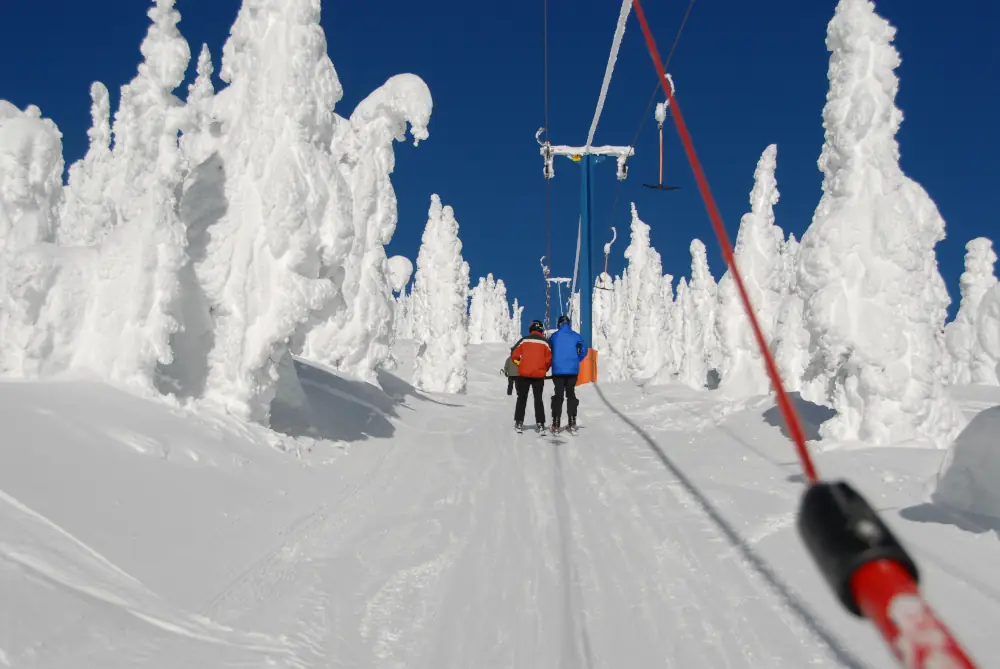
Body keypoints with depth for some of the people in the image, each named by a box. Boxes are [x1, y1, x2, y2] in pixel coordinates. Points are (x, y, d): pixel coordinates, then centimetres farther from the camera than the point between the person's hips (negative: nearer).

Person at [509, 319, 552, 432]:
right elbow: (549, 359, -3)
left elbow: (514, 355, -1)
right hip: (539, 375, 0)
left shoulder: (524, 340, 0)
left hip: (523, 374, 0)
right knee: (538, 399, 10)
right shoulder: (545, 342, 0)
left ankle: (518, 422, 8)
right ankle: (540, 423, 2)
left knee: (522, 398, 12)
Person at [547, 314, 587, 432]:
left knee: (558, 396, 5)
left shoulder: (554, 336, 0)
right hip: (573, 371, 1)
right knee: (571, 395, 11)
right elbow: (583, 351, -1)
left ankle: (556, 424, 1)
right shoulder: (576, 336, 2)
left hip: (558, 370, -1)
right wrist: (576, 361, 12)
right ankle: (572, 423, 7)